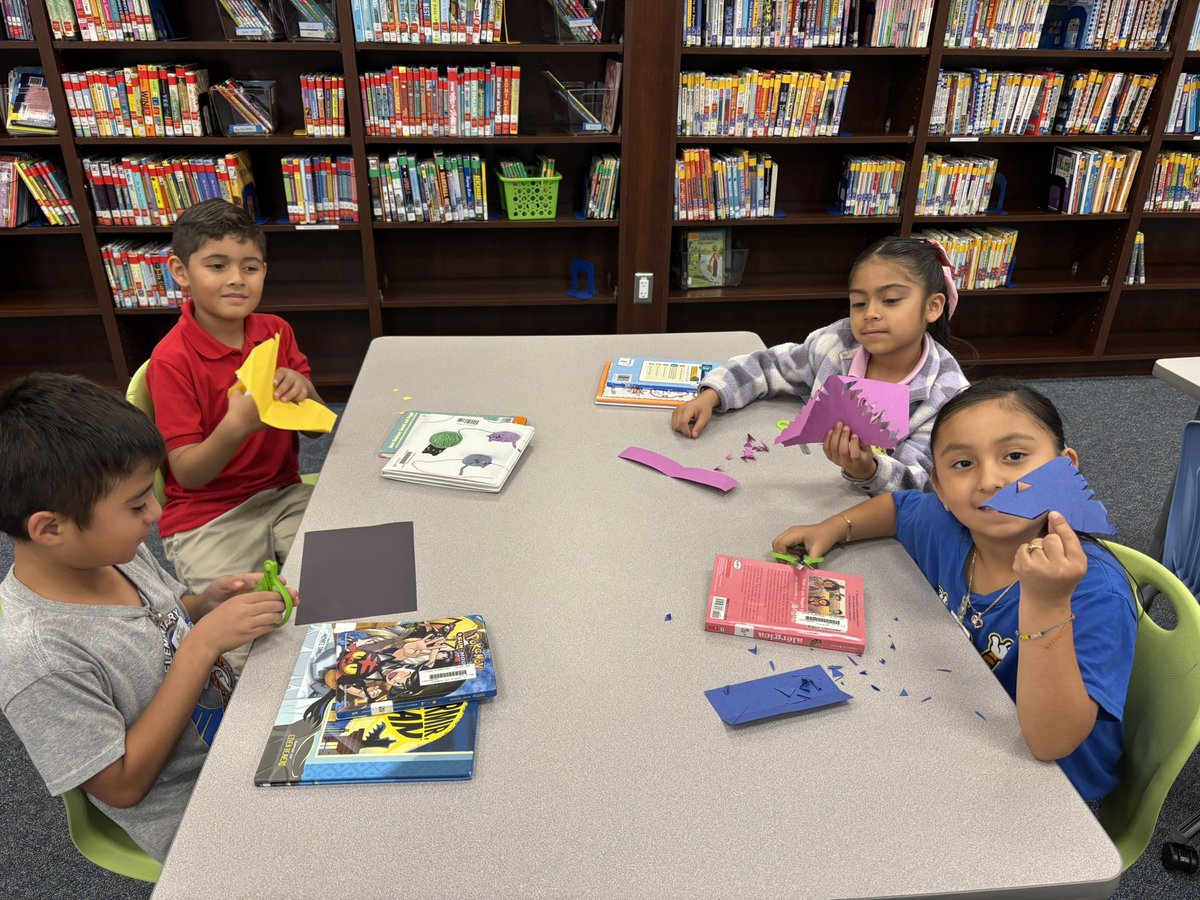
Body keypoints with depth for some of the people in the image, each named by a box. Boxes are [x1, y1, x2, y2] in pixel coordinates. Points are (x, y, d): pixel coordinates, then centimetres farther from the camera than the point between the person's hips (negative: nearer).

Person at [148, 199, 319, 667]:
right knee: (250, 651, -16)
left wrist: (302, 390, -18)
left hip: (283, 495, 5)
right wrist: (237, 425, -36)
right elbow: (187, 474, -17)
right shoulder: (171, 360, -15)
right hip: (207, 519, -4)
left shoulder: (275, 331, 1)